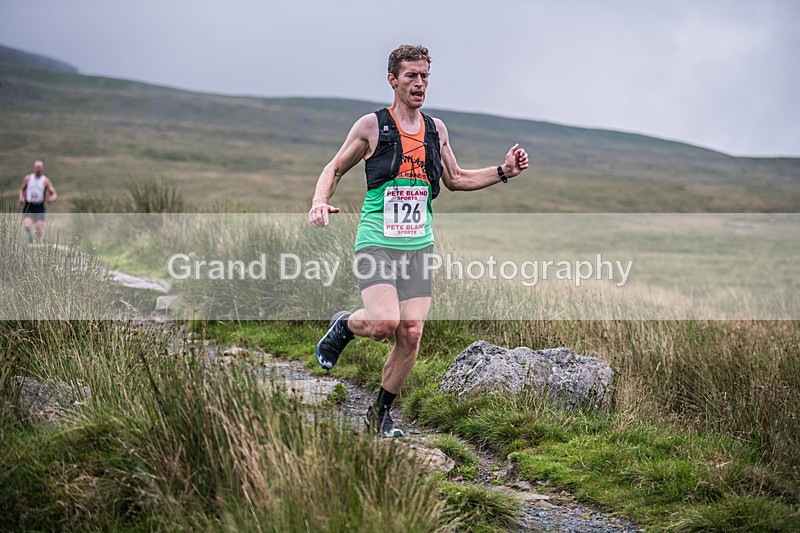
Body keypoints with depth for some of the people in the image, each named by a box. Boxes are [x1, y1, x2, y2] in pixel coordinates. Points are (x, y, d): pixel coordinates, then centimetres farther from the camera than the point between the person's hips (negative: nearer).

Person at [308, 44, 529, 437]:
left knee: (411, 334, -1)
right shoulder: (371, 126, -2)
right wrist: (319, 202, -13)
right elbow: (335, 168, 7)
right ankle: (344, 326, 12)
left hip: (419, 246, 4)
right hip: (377, 241, -4)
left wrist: (503, 172, 12)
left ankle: (381, 412, 18)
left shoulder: (436, 129, 11)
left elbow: (455, 179, 24)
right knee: (385, 322, -24)